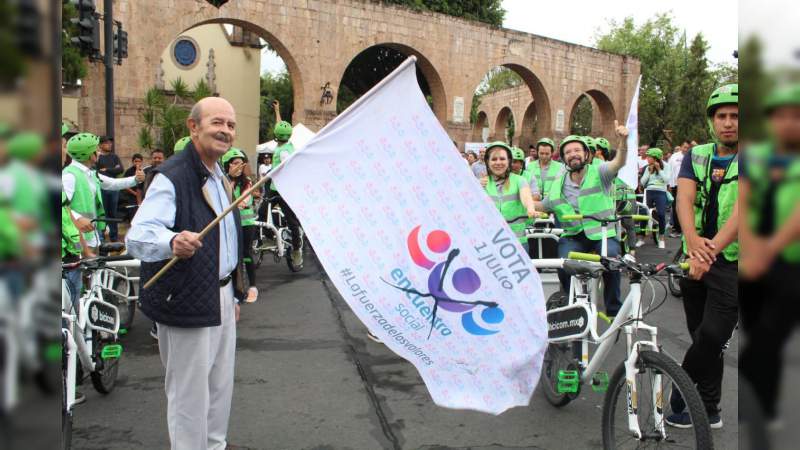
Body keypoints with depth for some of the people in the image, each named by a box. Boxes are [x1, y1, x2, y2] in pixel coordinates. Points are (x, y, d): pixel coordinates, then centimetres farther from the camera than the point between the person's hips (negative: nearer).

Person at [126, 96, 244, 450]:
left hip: (221, 297, 9)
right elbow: (137, 236, -29)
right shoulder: (171, 177, -17)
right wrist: (173, 241, -50)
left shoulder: (219, 178, 13)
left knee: (220, 387, 20)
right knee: (190, 394, 0)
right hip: (188, 302, -9)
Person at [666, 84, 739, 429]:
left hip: (731, 264, -4)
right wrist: (693, 241, -28)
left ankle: (678, 399, 4)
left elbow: (742, 207, -20)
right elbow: (684, 199, -9)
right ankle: (709, 411, 24)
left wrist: (713, 247, -33)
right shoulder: (697, 156, 6)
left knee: (711, 336, -15)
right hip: (695, 259, 4)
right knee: (704, 340, 11)